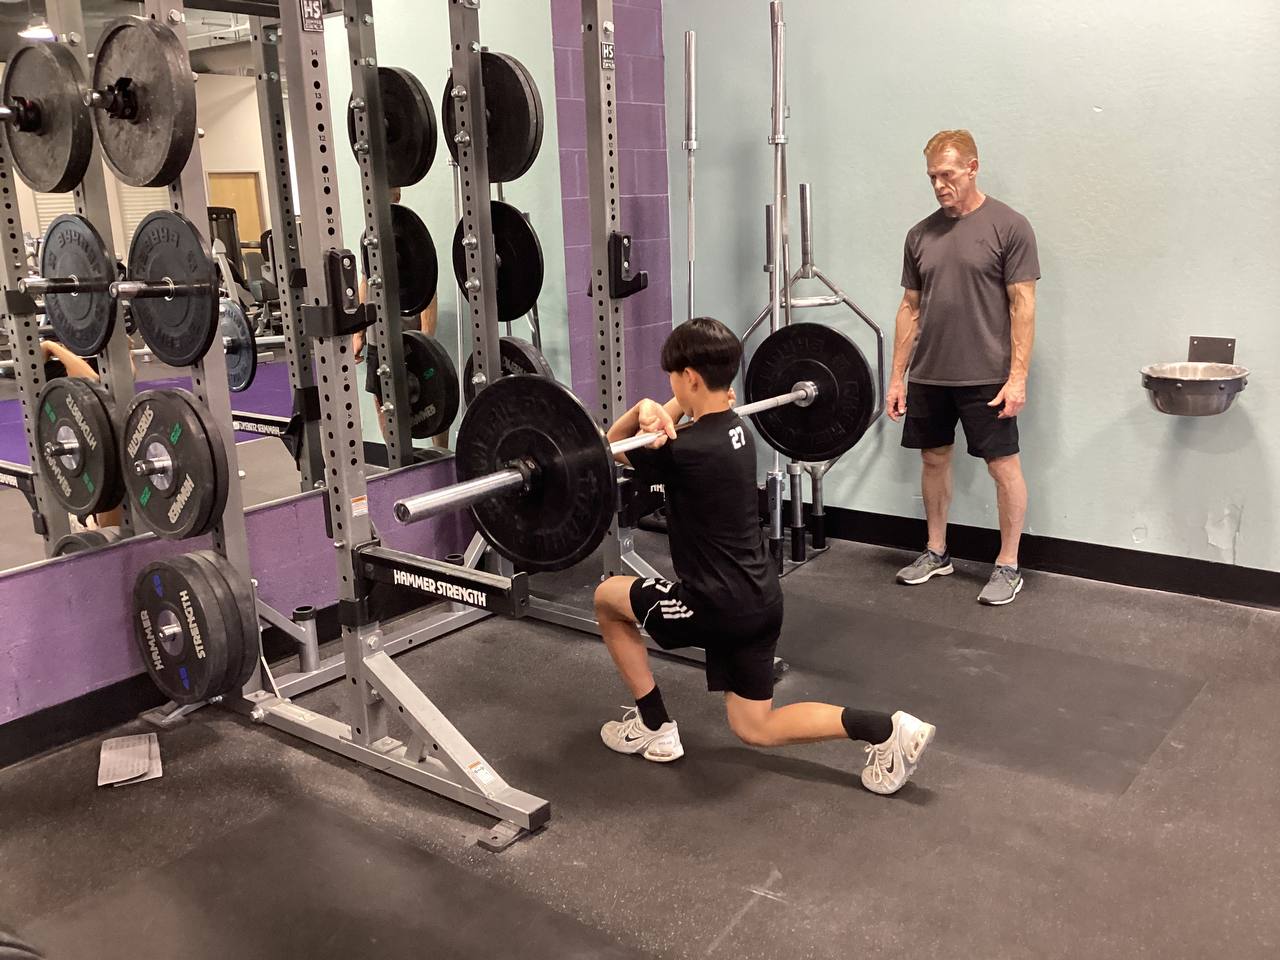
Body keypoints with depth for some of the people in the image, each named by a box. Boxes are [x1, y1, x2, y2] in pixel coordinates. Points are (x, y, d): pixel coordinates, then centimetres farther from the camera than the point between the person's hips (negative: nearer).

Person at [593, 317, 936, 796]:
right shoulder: (734, 429, 5)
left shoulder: (686, 452, -21)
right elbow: (694, 409, 25)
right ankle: (886, 729, 2)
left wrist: (642, 412, -24)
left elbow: (610, 449, -7)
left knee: (609, 597, 15)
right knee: (756, 727, 18)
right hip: (759, 597, 8)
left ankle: (653, 727, 20)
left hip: (721, 605, -8)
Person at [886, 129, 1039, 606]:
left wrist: (1017, 376, -14)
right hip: (927, 376, 6)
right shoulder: (921, 235, 9)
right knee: (934, 459, 13)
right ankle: (936, 552, 27)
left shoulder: (1009, 227, -6)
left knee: (1004, 466, -1)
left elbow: (1022, 306, -8)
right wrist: (897, 376, 9)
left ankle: (1008, 565, 10)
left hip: (986, 377, -5)